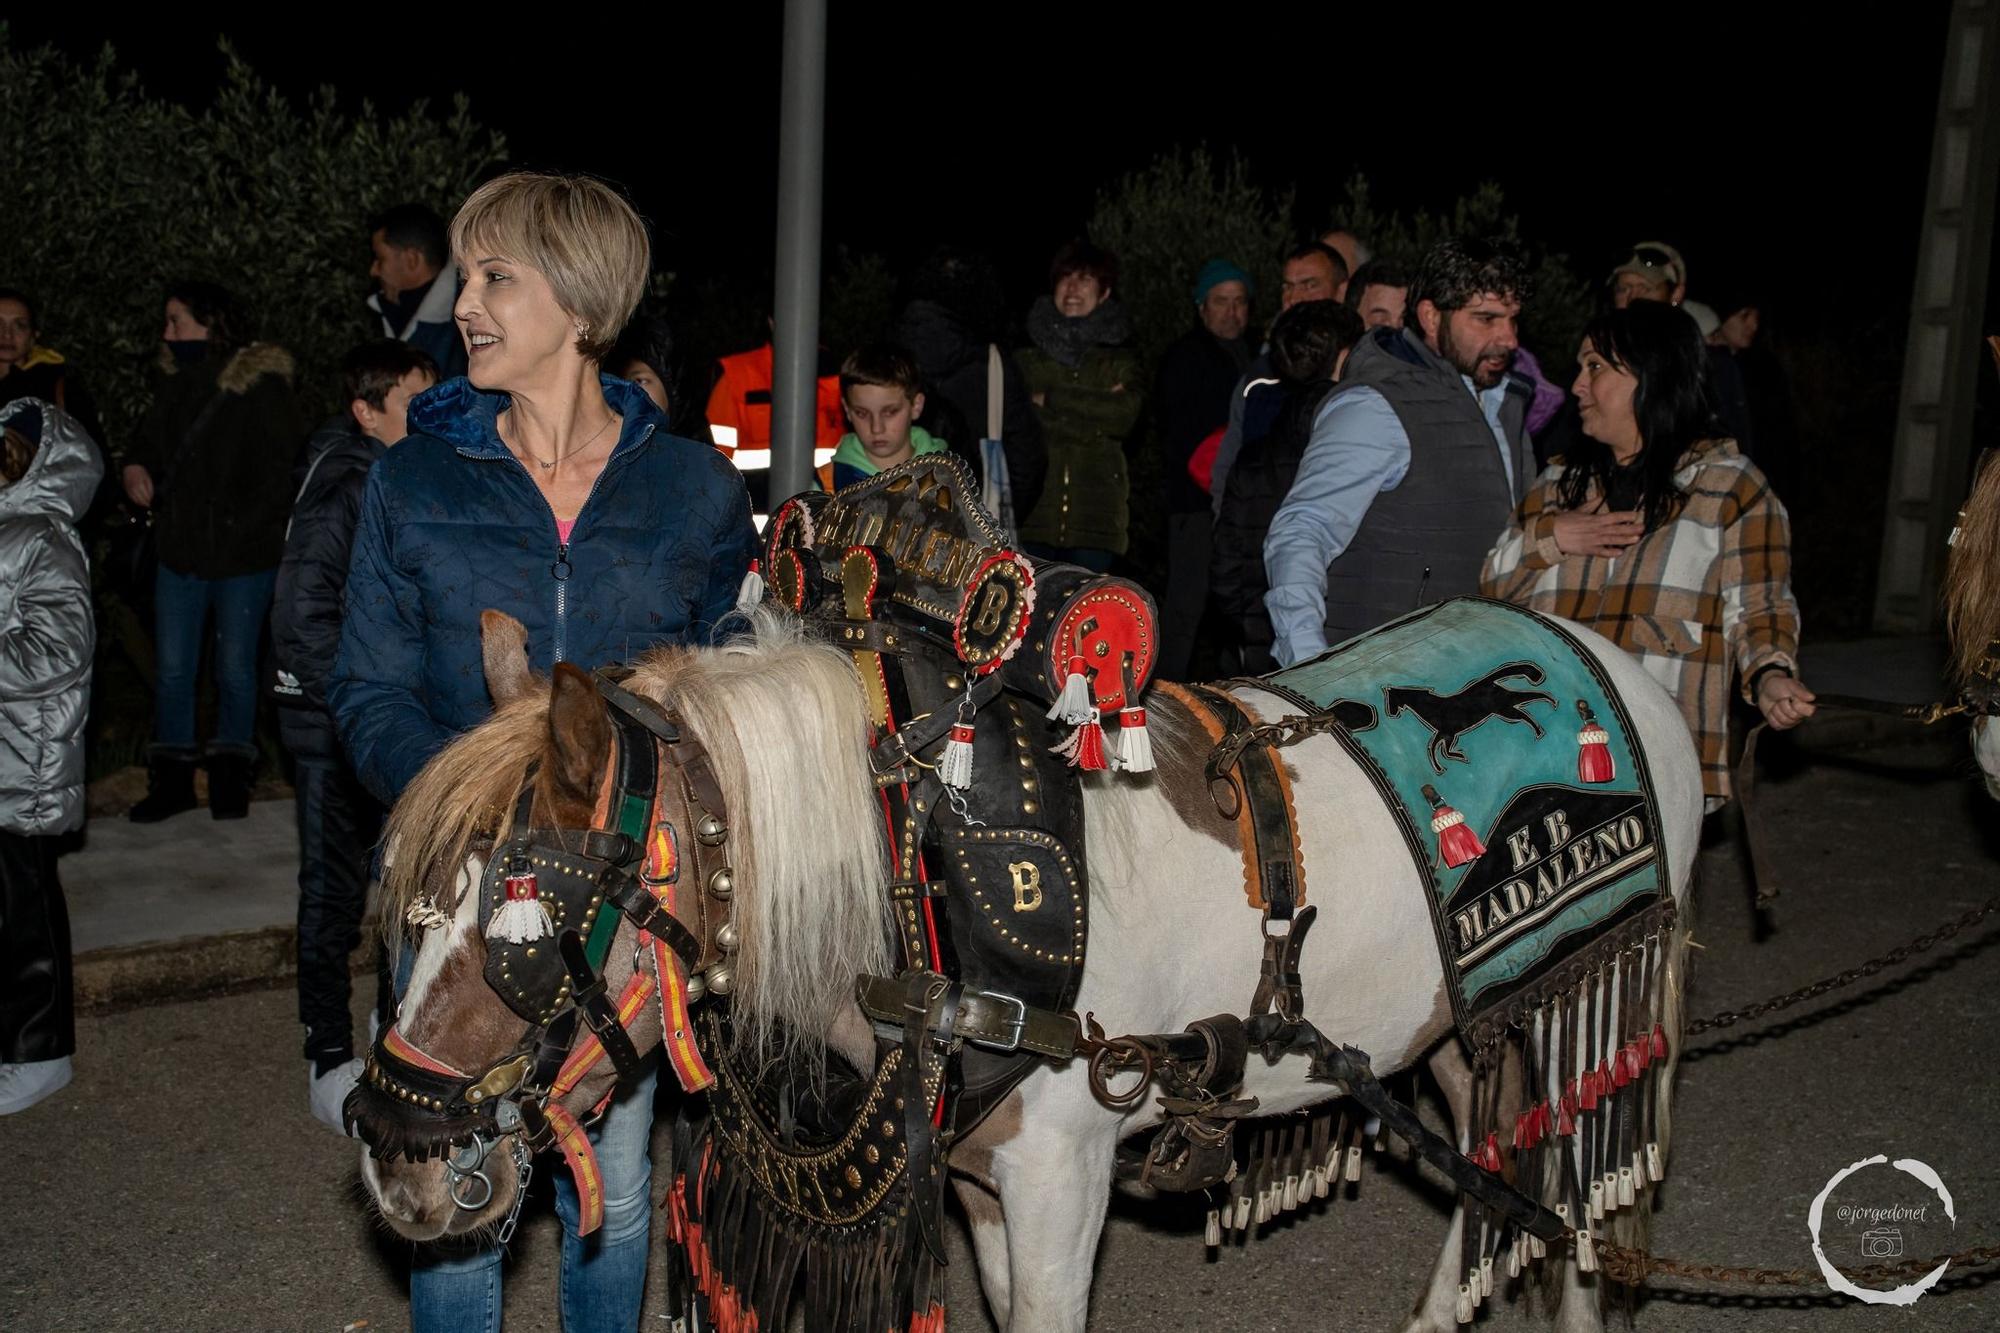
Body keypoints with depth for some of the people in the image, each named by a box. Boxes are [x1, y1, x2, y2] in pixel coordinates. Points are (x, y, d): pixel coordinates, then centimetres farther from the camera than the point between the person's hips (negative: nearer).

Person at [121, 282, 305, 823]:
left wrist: (249, 527, -16)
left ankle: (230, 776, 21)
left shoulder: (261, 389, -12)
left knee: (235, 669, 6)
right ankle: (172, 778, 20)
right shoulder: (177, 384, 7)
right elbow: (149, 439, 22)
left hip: (243, 559, -5)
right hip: (180, 554, 6)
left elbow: (291, 466, -14)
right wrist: (134, 466, 0)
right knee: (171, 670, 8)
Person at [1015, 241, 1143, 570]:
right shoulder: (1026, 357, 11)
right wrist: (1096, 415, -9)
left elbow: (1126, 414, -6)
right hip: (1034, 512, 0)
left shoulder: (1120, 360, 12)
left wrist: (1052, 399, -7)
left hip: (1095, 516, 1)